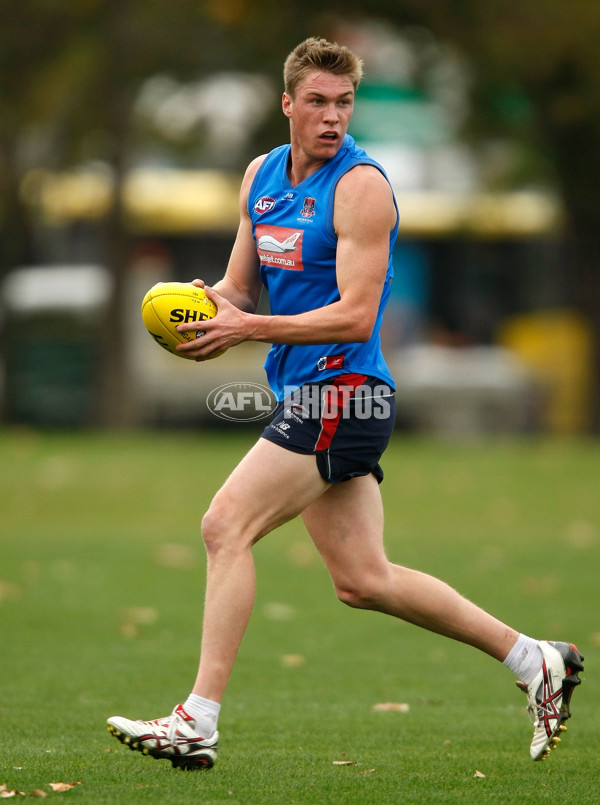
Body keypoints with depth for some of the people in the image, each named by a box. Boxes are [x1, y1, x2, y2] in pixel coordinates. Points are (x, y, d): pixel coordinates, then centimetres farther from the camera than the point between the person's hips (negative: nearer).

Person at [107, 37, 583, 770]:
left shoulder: (362, 186, -12)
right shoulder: (262, 174, 13)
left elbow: (356, 316, -19)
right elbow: (240, 288, 17)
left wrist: (250, 329, -25)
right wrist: (212, 304, -6)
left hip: (342, 395, -9)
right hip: (308, 399, 9)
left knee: (227, 526, -14)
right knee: (363, 581, 10)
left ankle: (198, 724, -13)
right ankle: (535, 662, 20)